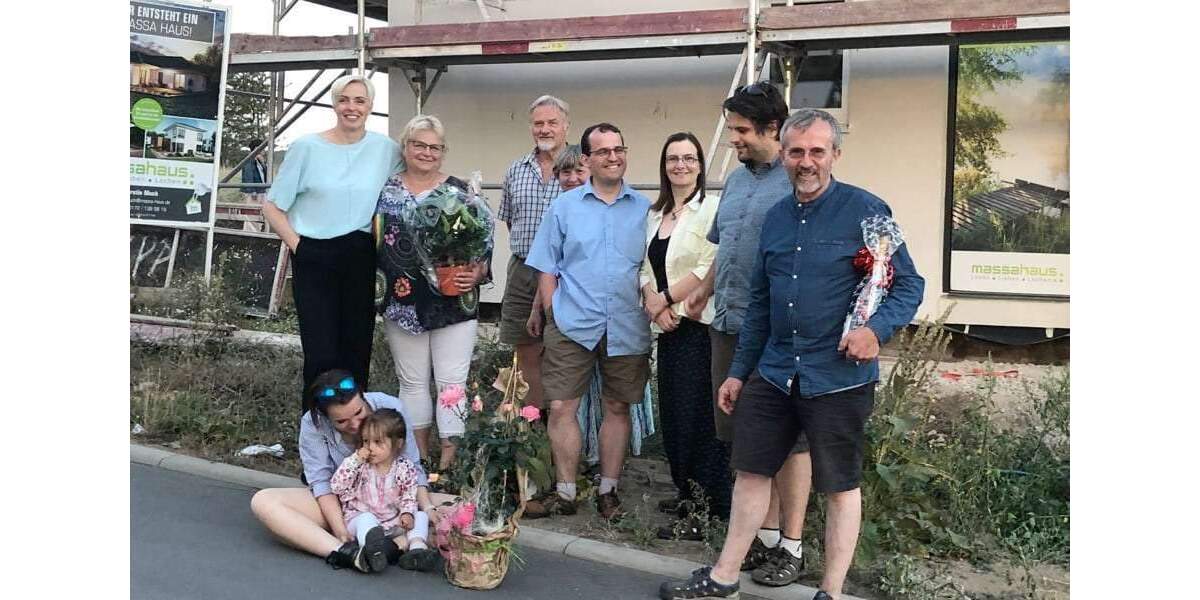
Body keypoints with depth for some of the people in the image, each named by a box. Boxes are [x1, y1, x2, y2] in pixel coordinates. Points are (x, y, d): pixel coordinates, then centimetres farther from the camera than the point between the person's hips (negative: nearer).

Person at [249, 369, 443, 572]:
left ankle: (399, 545, -47)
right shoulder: (313, 423, -18)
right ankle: (342, 552, -44)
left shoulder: (391, 408, -17)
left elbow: (411, 468, -10)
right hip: (338, 503, 0)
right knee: (262, 501, -26)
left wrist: (426, 508, -24)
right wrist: (340, 530, -31)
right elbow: (321, 481, -18)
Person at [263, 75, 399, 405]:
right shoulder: (306, 148, -2)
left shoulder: (386, 149, 2)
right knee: (322, 357, -4)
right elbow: (273, 207, 3)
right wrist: (297, 245, -6)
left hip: (361, 262, 2)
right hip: (315, 262, -2)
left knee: (357, 353, 10)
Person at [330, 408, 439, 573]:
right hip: (361, 518, -3)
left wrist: (407, 513, -18)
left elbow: (409, 497, 3)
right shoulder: (359, 465, -4)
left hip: (394, 522, 3)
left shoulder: (405, 468, -3)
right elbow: (336, 486, -13)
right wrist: (354, 460, -20)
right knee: (366, 519, -34)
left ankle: (416, 545, -36)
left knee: (421, 516, -11)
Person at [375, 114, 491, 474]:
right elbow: (369, 241, 11)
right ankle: (419, 455, 25)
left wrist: (477, 273, -16)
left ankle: (449, 457, 8)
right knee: (412, 381, 12)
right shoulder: (385, 190, 5)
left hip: (454, 303, -2)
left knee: (451, 382, -1)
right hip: (403, 304, 2)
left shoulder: (459, 192, 1)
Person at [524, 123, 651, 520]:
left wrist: (651, 310, -1)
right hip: (572, 325, 0)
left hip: (627, 329, 1)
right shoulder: (564, 207, 6)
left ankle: (608, 491, 22)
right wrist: (554, 314, -1)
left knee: (618, 408, 9)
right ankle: (564, 492, 12)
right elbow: (546, 268, 6)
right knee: (561, 408, -1)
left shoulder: (644, 209, 5)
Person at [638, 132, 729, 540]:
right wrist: (654, 305, -5)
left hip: (700, 326, -7)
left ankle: (702, 514, 4)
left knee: (697, 416, -5)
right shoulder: (655, 214, 16)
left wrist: (666, 298, -10)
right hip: (668, 328, 7)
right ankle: (686, 495, 26)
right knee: (673, 413, 11)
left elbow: (709, 269, -16)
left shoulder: (711, 209, -7)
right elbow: (647, 268, 12)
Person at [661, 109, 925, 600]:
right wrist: (739, 372, 16)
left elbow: (909, 284, -6)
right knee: (751, 470, 12)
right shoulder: (776, 217, 10)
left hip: (839, 379, -6)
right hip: (773, 374, 6)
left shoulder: (865, 211, -7)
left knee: (840, 485, 7)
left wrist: (877, 329, -25)